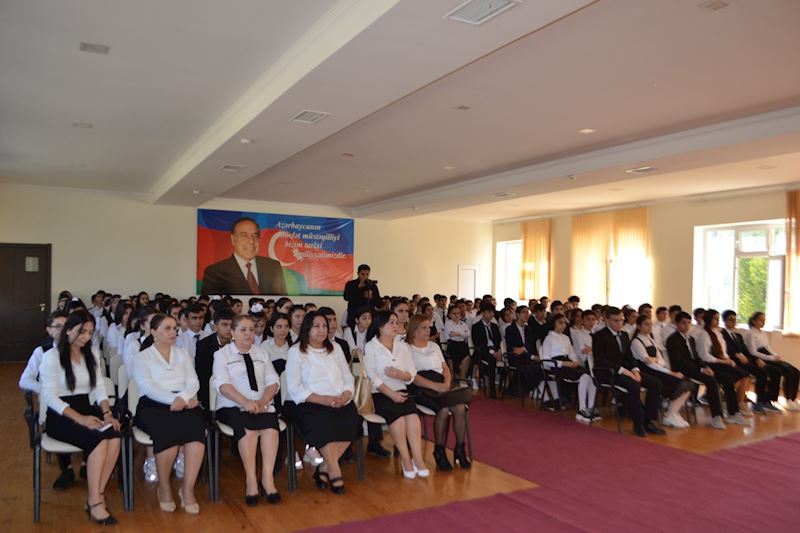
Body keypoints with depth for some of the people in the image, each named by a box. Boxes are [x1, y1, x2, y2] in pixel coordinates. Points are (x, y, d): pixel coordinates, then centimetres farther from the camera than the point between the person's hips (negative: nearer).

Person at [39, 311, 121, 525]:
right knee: (98, 439, -32)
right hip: (59, 415, -5)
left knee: (114, 436, -28)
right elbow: (51, 397, -13)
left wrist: (107, 413, -11)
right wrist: (79, 418, -25)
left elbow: (100, 389, 9)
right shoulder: (51, 357, -4)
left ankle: (97, 496, -20)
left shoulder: (91, 356, 15)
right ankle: (95, 502, -24)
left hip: (86, 409, 5)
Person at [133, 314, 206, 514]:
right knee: (169, 429, -35)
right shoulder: (142, 357, 11)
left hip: (184, 404, 3)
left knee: (195, 424, -32)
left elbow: (193, 382, 8)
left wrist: (183, 398, -14)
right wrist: (173, 399, -21)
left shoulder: (183, 354, 22)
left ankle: (188, 488, -27)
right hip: (154, 405, -2)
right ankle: (164, 487, -14)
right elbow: (148, 387, -6)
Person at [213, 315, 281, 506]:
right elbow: (222, 384, -7)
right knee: (248, 428, -32)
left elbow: (273, 382, 10)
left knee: (270, 426, -29)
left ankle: (268, 478, -26)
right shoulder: (222, 354, 8)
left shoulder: (262, 354, 19)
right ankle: (251, 480, -26)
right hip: (232, 406, -2)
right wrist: (245, 401, -23)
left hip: (262, 405, 3)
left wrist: (263, 401, -11)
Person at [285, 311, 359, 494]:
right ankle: (334, 471, -20)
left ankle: (324, 468, -13)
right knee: (323, 424, -34)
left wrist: (345, 396, -7)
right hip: (309, 404, -4)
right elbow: (294, 389, -6)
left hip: (340, 403, 4)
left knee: (351, 421, -26)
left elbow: (348, 378, 15)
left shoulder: (335, 348, 19)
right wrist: (322, 399, -17)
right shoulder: (296, 351, 3)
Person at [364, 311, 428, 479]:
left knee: (412, 414, -26)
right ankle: (406, 460, -19)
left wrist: (401, 375, -13)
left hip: (401, 391, 4)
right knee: (397, 414, -30)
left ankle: (417, 458, -23)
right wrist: (392, 394, -19)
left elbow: (412, 375, 10)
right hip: (379, 395, -4)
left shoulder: (402, 346, 16)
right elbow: (372, 377, -9)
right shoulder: (370, 347, 2)